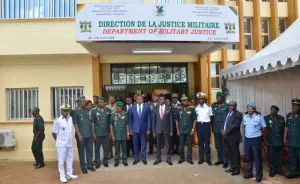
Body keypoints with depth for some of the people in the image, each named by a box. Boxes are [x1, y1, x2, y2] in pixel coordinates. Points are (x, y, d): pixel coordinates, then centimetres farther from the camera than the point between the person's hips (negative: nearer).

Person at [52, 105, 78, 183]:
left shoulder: (71, 119, 0)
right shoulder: (58, 121, -12)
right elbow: (54, 132, -5)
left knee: (70, 159, 14)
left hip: (70, 143, 5)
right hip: (61, 144, -5)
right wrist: (58, 141, 4)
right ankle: (62, 176, 16)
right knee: (61, 160, 4)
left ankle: (69, 174, 27)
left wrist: (70, 139, 11)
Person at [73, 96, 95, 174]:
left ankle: (90, 165, 25)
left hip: (89, 134, 5)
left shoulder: (87, 111, 9)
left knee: (90, 150, 11)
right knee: (82, 152, 7)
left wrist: (92, 132, 12)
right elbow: (75, 124, -10)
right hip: (81, 135, -5)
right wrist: (79, 134, -14)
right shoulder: (76, 112, -7)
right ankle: (83, 167, 19)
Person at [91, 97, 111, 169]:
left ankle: (105, 161, 26)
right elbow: (92, 122, -3)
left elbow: (110, 122, 7)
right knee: (97, 148, 9)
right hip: (97, 133, -2)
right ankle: (97, 162, 24)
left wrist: (110, 132, 6)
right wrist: (93, 133, -6)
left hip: (106, 133, 2)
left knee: (106, 148, 9)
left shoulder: (108, 110, 2)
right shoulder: (94, 111, -3)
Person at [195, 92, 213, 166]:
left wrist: (208, 123, -3)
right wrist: (196, 125, 2)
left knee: (207, 142, 5)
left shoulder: (208, 108, -2)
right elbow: (195, 117, 10)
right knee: (200, 142, 9)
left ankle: (208, 159, 15)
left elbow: (210, 117, 5)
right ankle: (201, 158, 19)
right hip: (199, 125, 2)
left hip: (206, 125, -2)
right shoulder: (196, 108, 4)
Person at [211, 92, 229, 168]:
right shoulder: (213, 105, 7)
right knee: (217, 145, 13)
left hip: (224, 128, -4)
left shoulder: (226, 106, -6)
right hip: (216, 128, 4)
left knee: (224, 145, 5)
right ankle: (220, 159, 27)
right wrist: (212, 126, 2)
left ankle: (225, 161, 17)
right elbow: (211, 116, 9)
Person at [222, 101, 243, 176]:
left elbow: (235, 125, -20)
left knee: (235, 153, 5)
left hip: (233, 137, -7)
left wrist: (226, 131, -19)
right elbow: (224, 123, 17)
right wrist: (222, 130, -1)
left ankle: (237, 169, 19)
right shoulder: (227, 113, 13)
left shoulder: (238, 114, -11)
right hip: (226, 136, 7)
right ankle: (232, 167, 31)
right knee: (229, 152, 16)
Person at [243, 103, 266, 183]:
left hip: (256, 139, -5)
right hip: (247, 139, 5)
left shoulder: (259, 117, -11)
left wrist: (257, 134, 4)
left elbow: (263, 128, -1)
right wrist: (248, 133, 13)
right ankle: (249, 173, 29)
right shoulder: (245, 117, 3)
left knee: (258, 157, 4)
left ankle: (259, 175, 18)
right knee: (248, 157, 14)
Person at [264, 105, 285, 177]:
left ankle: (279, 169, 25)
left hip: (280, 141, 3)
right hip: (271, 141, -3)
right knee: (271, 156, 4)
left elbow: (283, 129, 13)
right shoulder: (266, 118, -3)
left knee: (279, 156, 10)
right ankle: (272, 170, 16)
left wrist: (284, 139, 10)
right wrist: (265, 139, -8)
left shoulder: (281, 118, 7)